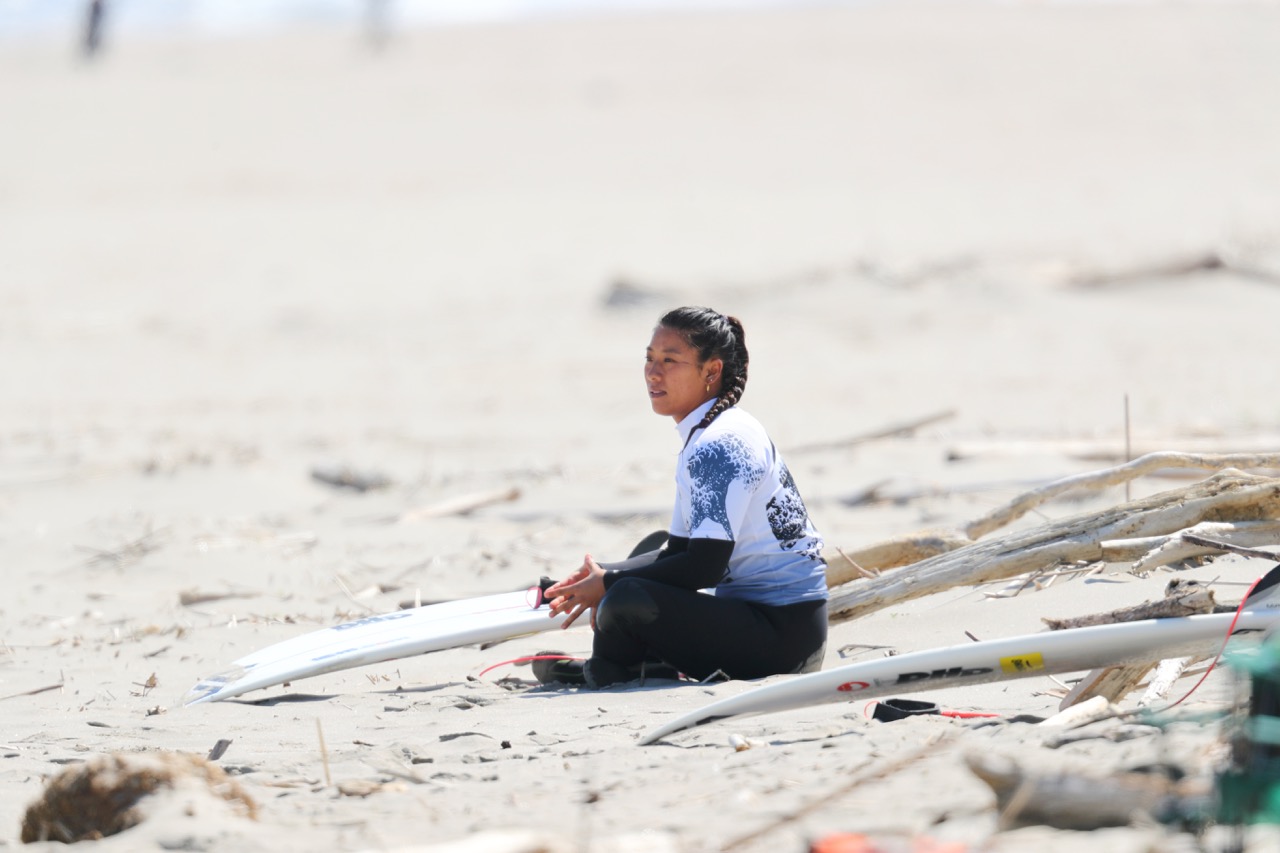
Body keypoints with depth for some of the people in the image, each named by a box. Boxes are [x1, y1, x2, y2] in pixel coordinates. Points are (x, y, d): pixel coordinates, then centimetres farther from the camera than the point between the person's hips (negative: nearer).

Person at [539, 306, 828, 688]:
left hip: (784, 634, -11)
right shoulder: (702, 438, 16)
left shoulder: (718, 447, -17)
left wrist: (610, 583, -14)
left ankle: (603, 678, 2)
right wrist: (603, 573, 3)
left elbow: (705, 566, -22)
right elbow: (679, 553, 17)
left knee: (627, 602, -25)